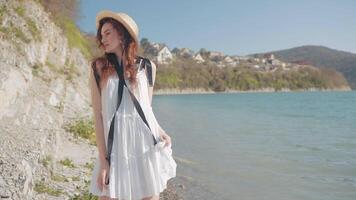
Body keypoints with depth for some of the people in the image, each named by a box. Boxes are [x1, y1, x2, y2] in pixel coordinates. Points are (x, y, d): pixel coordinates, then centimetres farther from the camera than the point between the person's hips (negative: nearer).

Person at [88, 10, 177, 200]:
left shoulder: (147, 67, 7)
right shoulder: (99, 68, 1)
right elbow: (98, 115, -3)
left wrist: (160, 131, -5)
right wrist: (103, 160, -9)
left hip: (146, 147, 1)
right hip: (115, 149, -1)